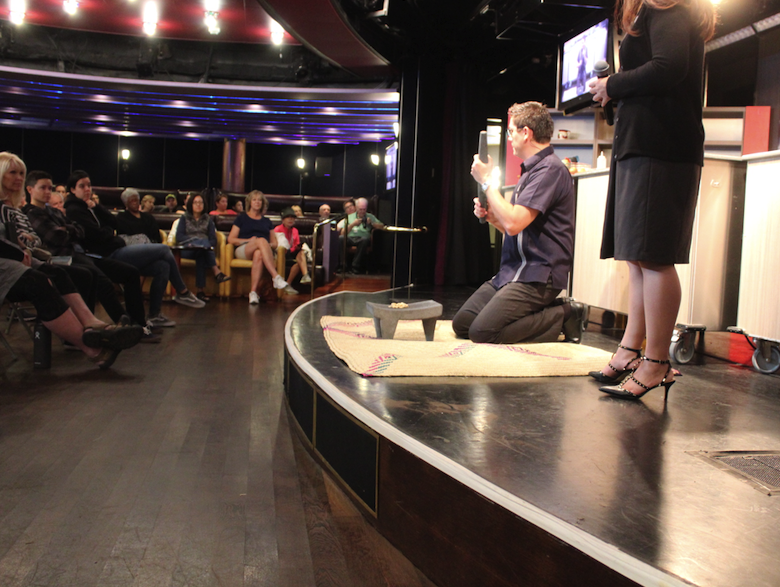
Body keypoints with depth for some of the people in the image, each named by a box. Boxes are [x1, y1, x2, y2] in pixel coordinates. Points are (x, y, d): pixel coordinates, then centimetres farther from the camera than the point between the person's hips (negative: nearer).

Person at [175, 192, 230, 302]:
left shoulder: (208, 220, 27)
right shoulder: (184, 219, 22)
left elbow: (213, 239, 12)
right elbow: (179, 237, 5)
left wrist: (208, 246, -12)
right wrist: (195, 240, -11)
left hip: (205, 249, 2)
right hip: (187, 250, -2)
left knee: (201, 257, -38)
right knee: (204, 241, -37)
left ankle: (200, 291, -47)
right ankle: (216, 272, -53)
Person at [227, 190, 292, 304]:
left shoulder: (266, 221, 28)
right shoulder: (242, 218, 21)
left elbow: (274, 243, 22)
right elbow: (231, 239, 10)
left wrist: (269, 245, -3)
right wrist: (249, 240, -5)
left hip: (264, 250, 2)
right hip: (243, 250, -2)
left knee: (258, 255, -40)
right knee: (261, 240, -38)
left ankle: (253, 292, -52)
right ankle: (276, 277, -52)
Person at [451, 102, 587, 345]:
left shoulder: (550, 169, -14)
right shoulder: (531, 170, 19)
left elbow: (514, 224, -24)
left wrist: (487, 181, -13)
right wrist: (490, 216, 5)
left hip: (537, 275, -10)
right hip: (512, 271, 10)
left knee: (482, 331, -22)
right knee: (462, 323, 1)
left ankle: (564, 316, -5)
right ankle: (548, 311, 6)